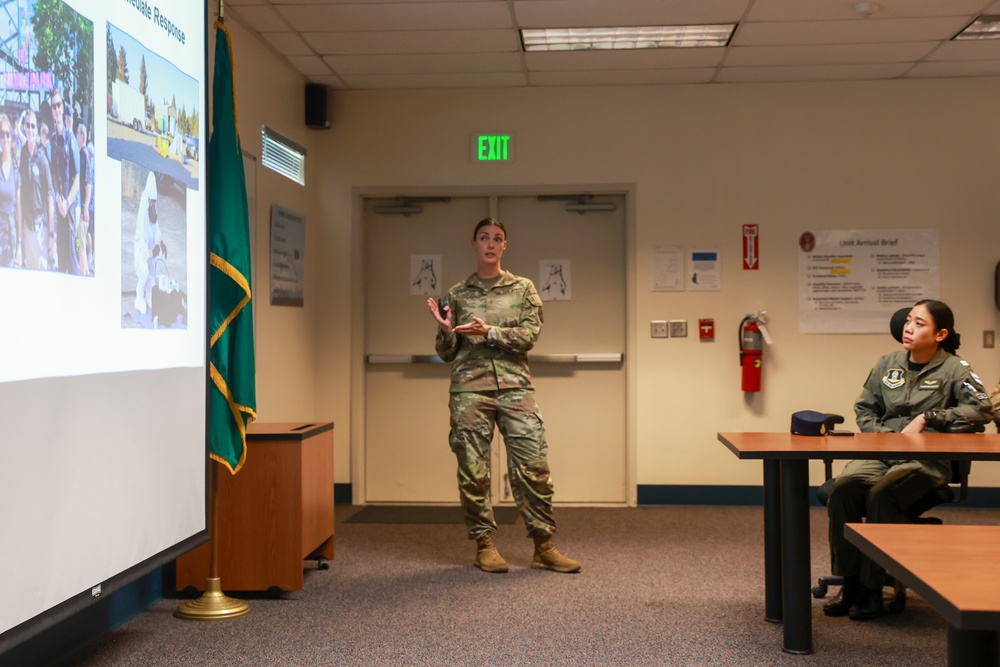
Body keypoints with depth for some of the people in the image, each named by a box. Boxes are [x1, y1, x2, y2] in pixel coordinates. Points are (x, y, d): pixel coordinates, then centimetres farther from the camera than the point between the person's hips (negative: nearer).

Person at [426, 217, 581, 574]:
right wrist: (445, 330, -6)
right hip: (469, 389, 1)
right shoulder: (457, 294, 13)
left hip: (515, 387, 0)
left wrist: (489, 332, -13)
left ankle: (544, 546, 4)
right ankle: (484, 545, 13)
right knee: (473, 471, 1)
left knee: (533, 466, -4)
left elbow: (529, 335, -2)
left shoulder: (523, 289, 11)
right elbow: (446, 353, 13)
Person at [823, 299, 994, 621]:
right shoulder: (887, 364, 14)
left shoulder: (954, 369, 2)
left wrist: (927, 418, -13)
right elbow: (863, 410, 19)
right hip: (881, 451, 4)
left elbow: (983, 409, -12)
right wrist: (887, 435, -1)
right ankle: (849, 582, -16)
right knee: (842, 487, -27)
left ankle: (872, 588, -19)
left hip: (928, 459, -4)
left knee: (882, 495, -33)